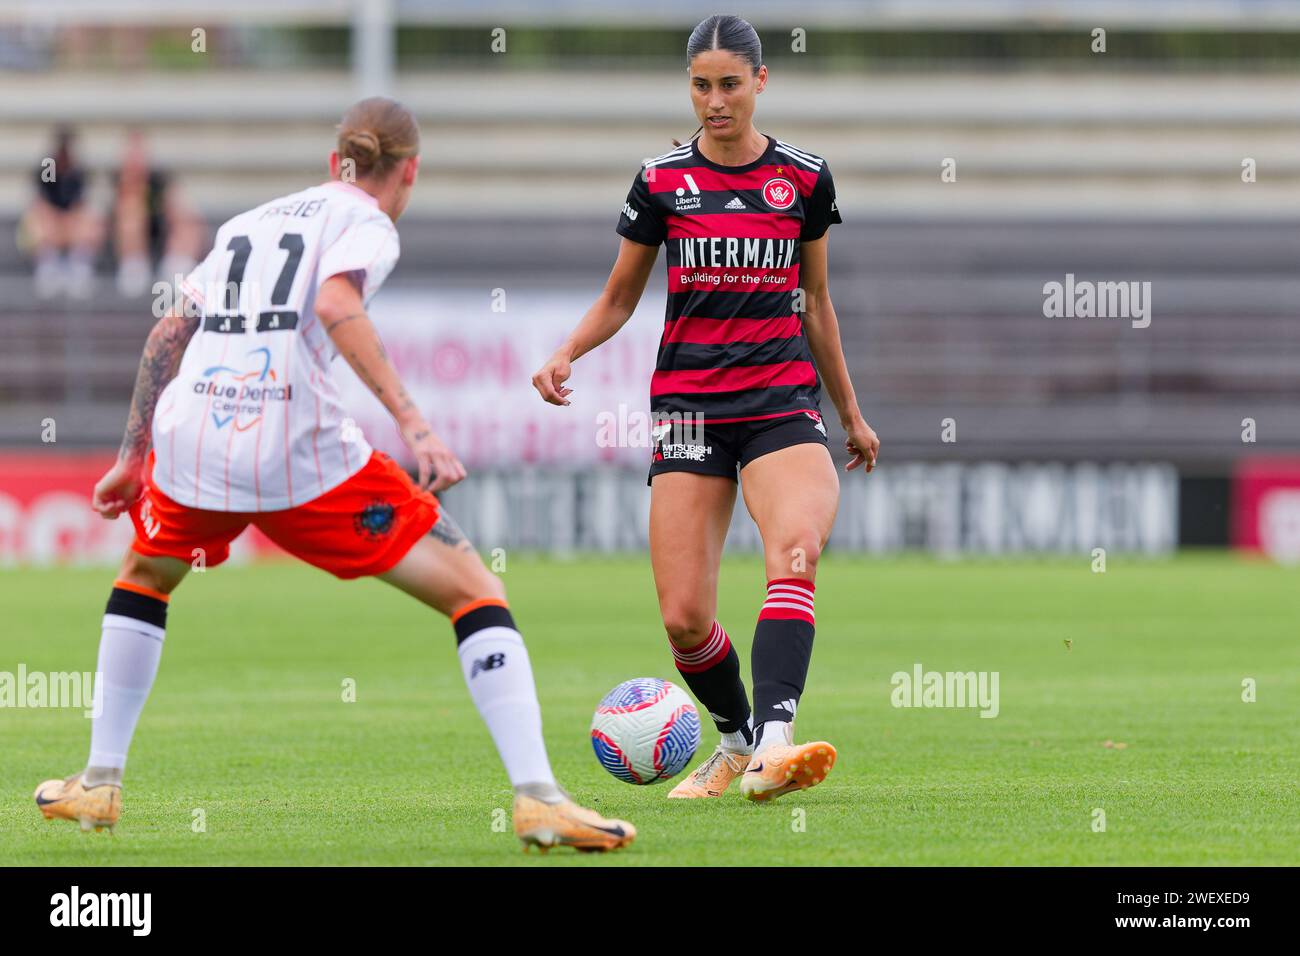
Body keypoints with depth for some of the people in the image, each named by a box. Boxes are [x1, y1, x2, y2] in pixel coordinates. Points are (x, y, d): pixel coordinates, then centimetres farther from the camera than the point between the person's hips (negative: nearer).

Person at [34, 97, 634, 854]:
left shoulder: (246, 224, 26)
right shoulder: (366, 224, 7)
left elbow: (168, 334, 23)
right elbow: (336, 306, -14)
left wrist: (133, 458, 29)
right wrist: (413, 424, -20)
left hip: (189, 442, 6)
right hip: (299, 451, -6)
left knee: (146, 577, 37)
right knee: (477, 593, 1)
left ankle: (99, 784, 36)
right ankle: (538, 798, -12)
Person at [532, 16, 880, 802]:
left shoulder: (804, 178, 6)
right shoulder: (663, 182, 3)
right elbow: (620, 298, 13)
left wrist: (851, 413, 24)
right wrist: (567, 354, -7)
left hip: (782, 399, 0)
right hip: (689, 405, 1)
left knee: (795, 552, -30)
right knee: (684, 618, -7)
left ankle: (771, 747, -41)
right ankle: (736, 739, 21)